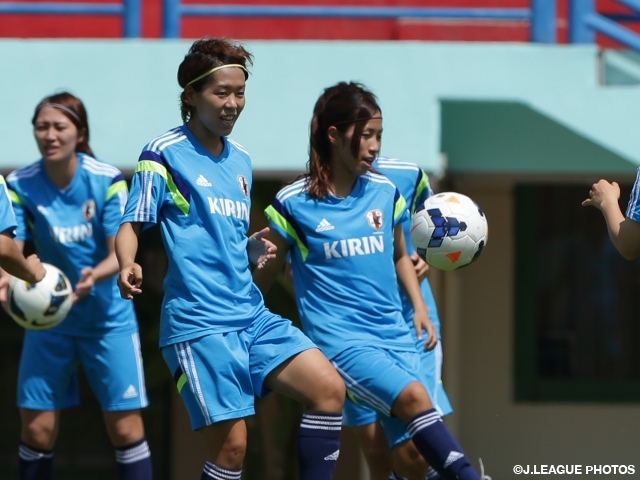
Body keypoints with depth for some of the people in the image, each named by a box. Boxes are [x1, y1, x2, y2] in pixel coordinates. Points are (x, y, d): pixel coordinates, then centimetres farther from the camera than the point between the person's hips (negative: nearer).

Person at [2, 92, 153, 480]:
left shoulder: (108, 181, -14)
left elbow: (119, 255, -15)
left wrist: (94, 276, -38)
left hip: (108, 316, -2)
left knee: (125, 427, -6)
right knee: (37, 429, 0)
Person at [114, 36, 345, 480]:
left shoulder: (241, 161, 17)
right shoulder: (164, 154, -3)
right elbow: (131, 225, -7)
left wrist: (252, 251, 5)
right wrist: (128, 266, -28)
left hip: (252, 315, 7)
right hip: (199, 322, -7)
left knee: (329, 388, -9)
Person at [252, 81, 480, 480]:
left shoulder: (385, 192, 10)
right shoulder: (294, 203, -3)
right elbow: (264, 275, 5)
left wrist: (419, 307, 11)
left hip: (395, 333, 5)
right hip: (341, 338, -5)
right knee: (413, 397, -29)